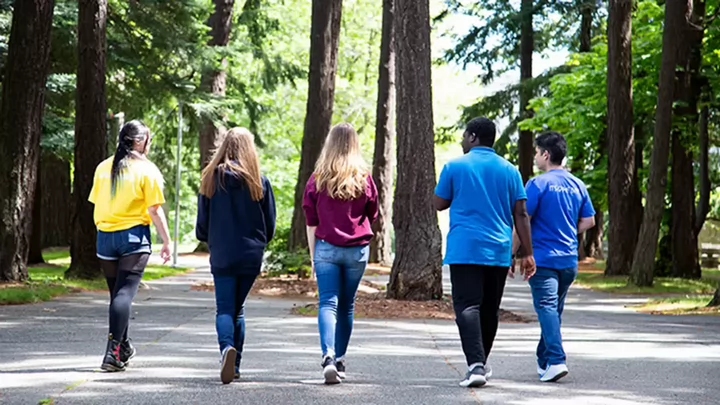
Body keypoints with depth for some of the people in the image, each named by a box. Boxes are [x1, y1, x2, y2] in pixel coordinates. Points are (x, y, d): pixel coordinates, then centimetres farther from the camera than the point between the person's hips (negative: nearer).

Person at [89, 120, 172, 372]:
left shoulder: (104, 167, 8)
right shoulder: (147, 170, -7)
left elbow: (96, 205, 12)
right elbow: (155, 210, -9)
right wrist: (166, 242, -3)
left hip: (105, 237, 5)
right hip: (134, 236, -5)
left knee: (117, 293, 16)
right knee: (125, 293, -8)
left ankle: (123, 347, 28)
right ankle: (113, 352, -18)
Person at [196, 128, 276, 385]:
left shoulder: (211, 179, -2)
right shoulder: (260, 182, -2)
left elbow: (202, 224, 1)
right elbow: (270, 226, 3)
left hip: (222, 256, -1)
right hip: (251, 256, 1)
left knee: (225, 308, -1)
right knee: (238, 308, 15)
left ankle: (227, 347, -29)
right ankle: (235, 364, 15)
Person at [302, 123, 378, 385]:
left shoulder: (318, 178, -1)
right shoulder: (364, 178, 0)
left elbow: (310, 221, 1)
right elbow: (372, 216, 11)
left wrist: (313, 256, 7)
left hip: (326, 248, -1)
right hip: (357, 250, 1)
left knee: (328, 303, -6)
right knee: (347, 305, 12)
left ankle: (328, 357, -26)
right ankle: (339, 360, 19)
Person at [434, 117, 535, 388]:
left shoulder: (455, 167, 0)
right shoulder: (509, 170, 7)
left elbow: (439, 204, 9)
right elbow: (521, 214, 4)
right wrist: (528, 254, 6)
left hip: (464, 250, -3)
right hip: (499, 252, 3)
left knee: (467, 307, -8)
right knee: (490, 310, 15)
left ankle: (476, 365, -23)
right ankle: (481, 363, 28)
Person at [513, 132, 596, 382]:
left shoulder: (538, 185, -10)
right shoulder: (577, 185, 8)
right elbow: (589, 222, 12)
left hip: (543, 258, -6)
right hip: (569, 260, 6)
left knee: (547, 308, -9)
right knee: (555, 309, 16)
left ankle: (556, 361, -23)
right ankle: (544, 360, 26)